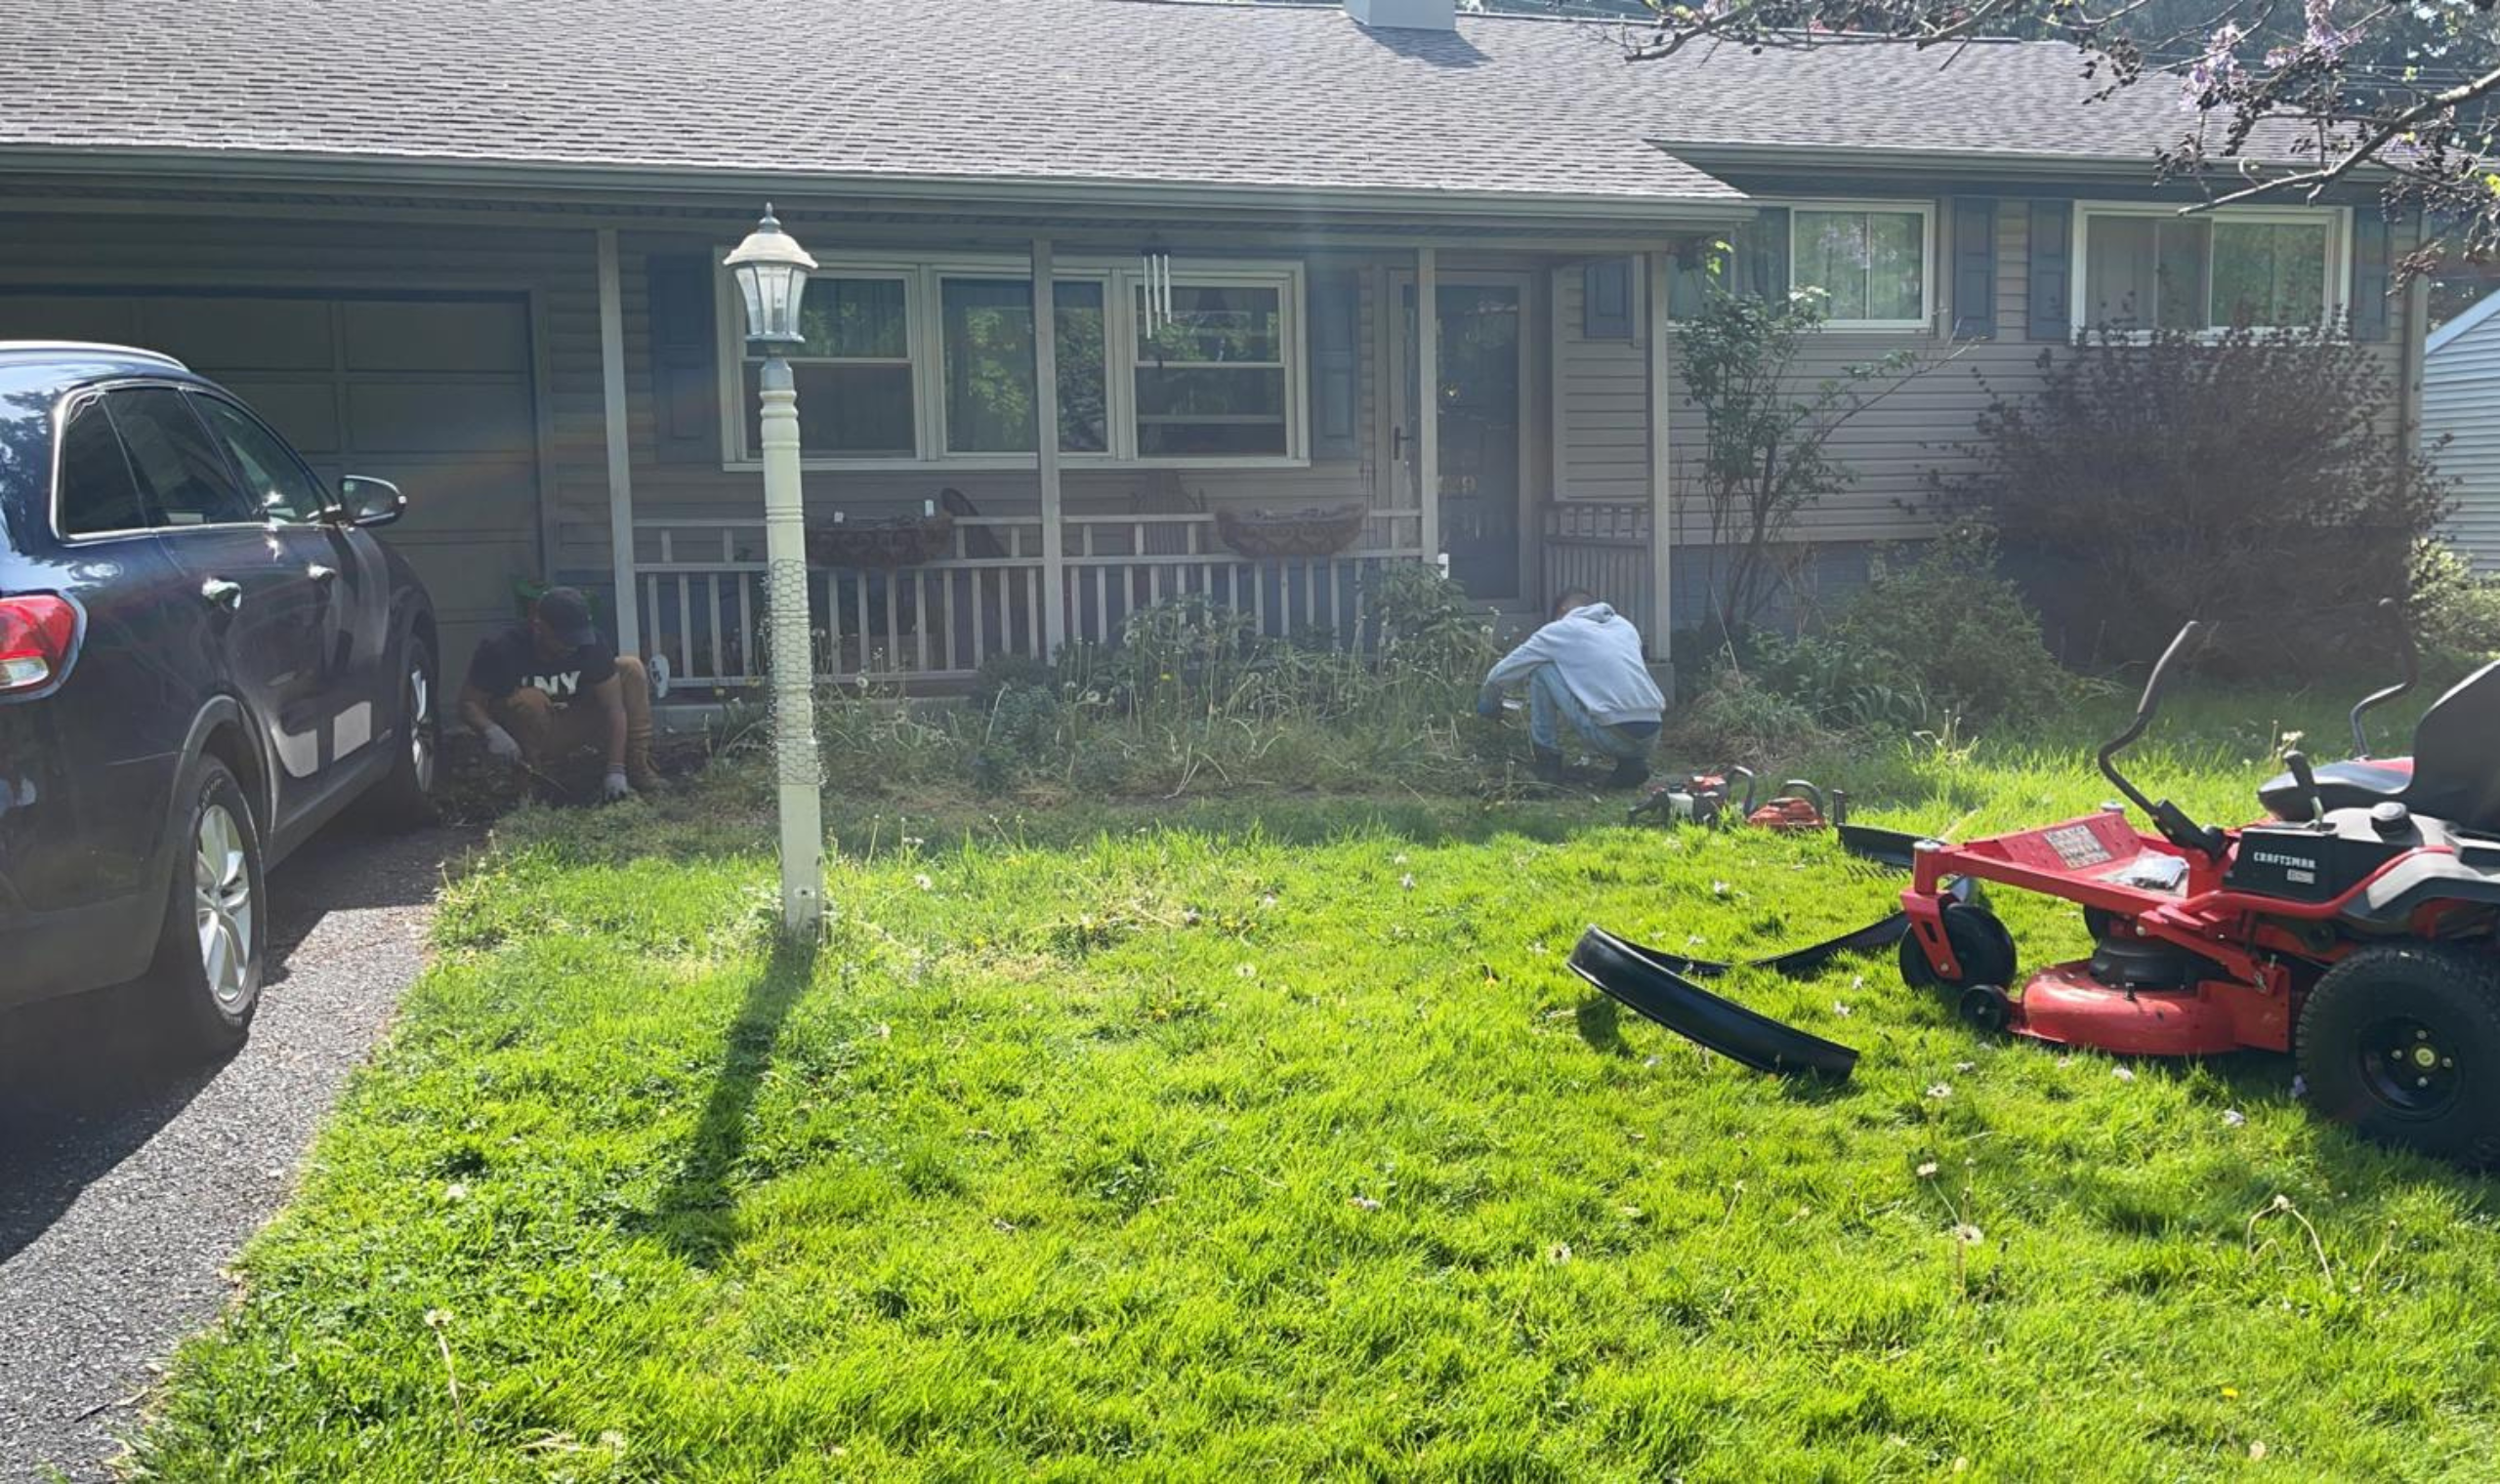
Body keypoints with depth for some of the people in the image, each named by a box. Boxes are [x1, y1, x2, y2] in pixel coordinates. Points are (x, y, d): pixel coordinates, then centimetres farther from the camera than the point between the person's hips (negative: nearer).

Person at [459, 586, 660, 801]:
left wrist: (616, 771, -28)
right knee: (530, 701, -37)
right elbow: (469, 703, -15)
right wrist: (491, 731, -39)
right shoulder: (502, 651, -23)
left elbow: (614, 707, -18)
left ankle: (637, 767, -14)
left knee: (630, 668, -14)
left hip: (570, 729, 3)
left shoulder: (589, 644, -16)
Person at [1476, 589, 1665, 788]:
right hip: (1652, 737, 5)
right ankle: (1633, 760, 14)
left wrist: (1487, 703, 37)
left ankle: (1548, 762, 13)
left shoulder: (1560, 629, 9)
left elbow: (1499, 675, 17)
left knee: (1540, 669, 10)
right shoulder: (1625, 626, 22)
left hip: (1611, 735, -5)